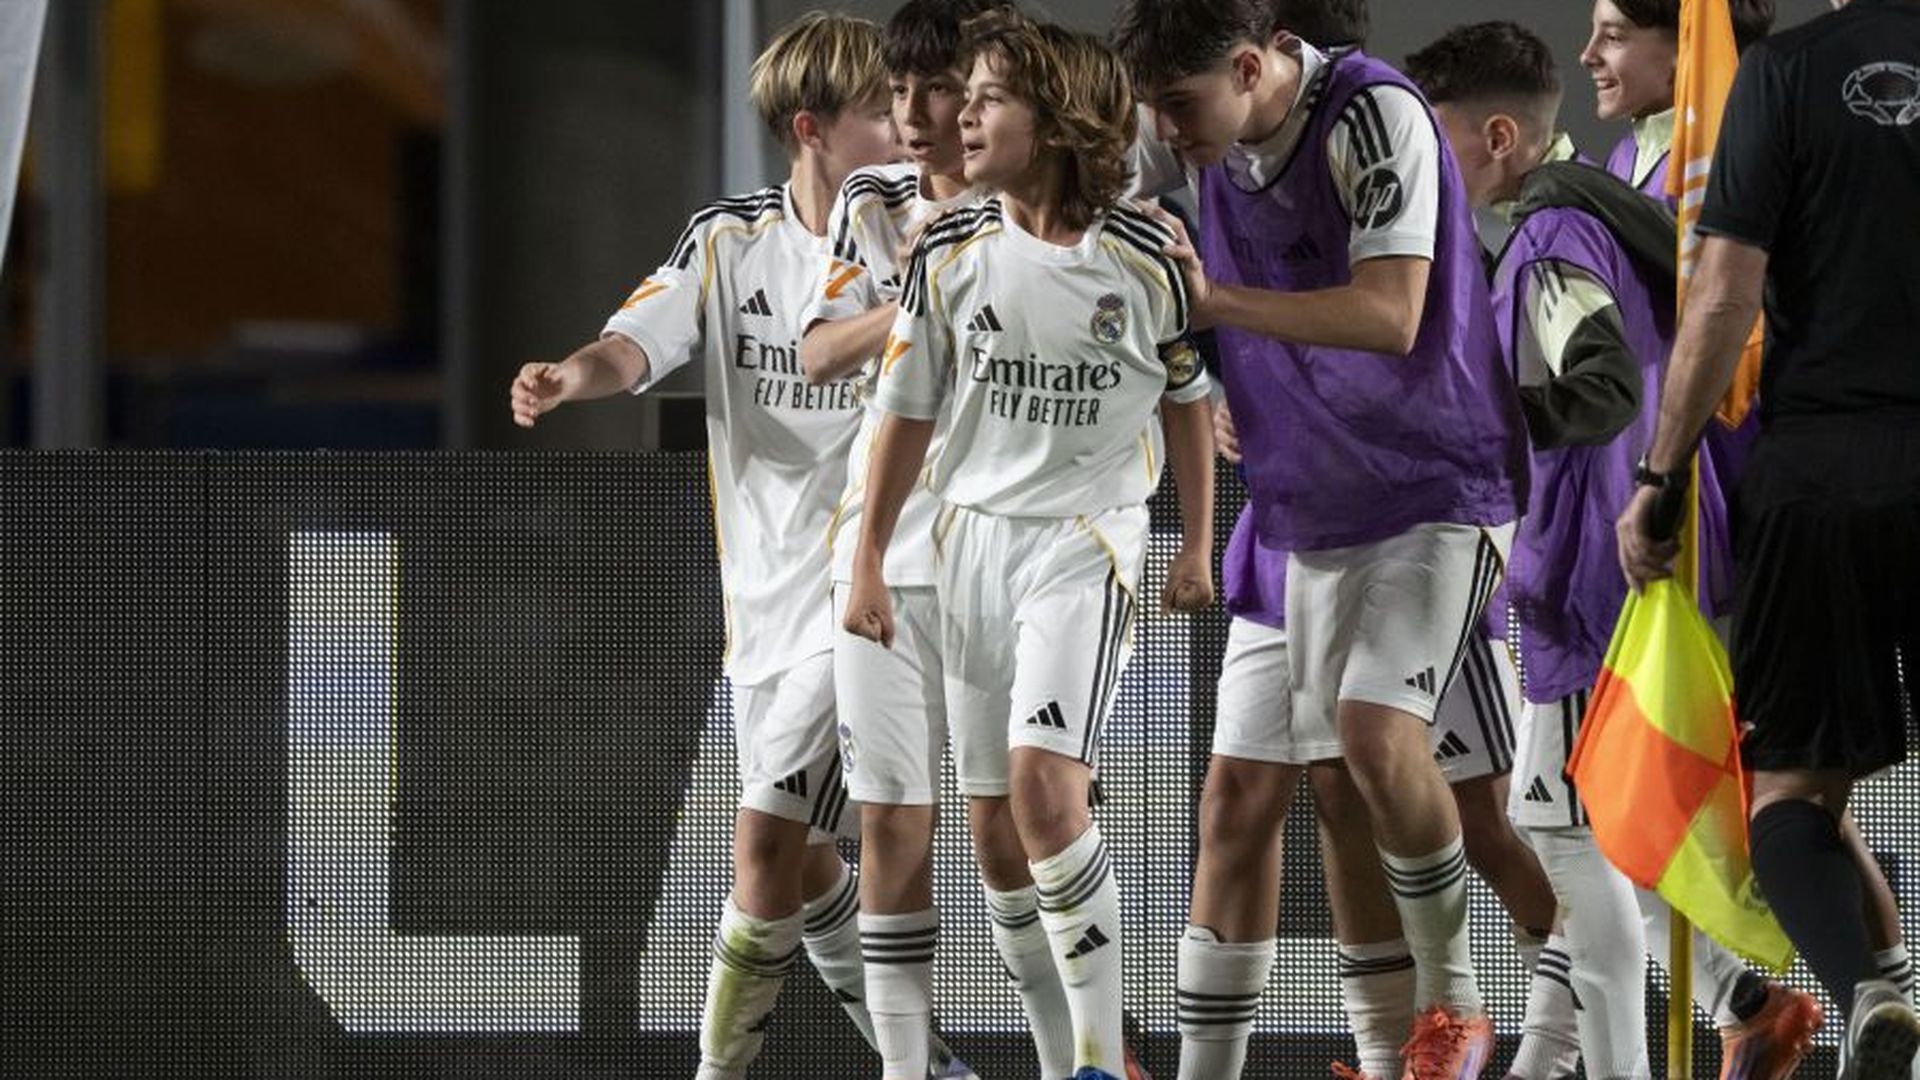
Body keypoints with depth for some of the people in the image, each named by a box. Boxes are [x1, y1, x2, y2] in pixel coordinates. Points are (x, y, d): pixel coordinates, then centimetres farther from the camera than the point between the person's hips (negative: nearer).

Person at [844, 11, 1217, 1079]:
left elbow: (1188, 400, 8)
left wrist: (1198, 547, 12)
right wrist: (869, 565, 6)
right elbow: (907, 412, 7)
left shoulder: (1146, 258, -7)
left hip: (1089, 539, -4)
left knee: (1044, 784, -19)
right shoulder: (950, 253, 0)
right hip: (973, 537, 4)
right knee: (990, 811, 6)